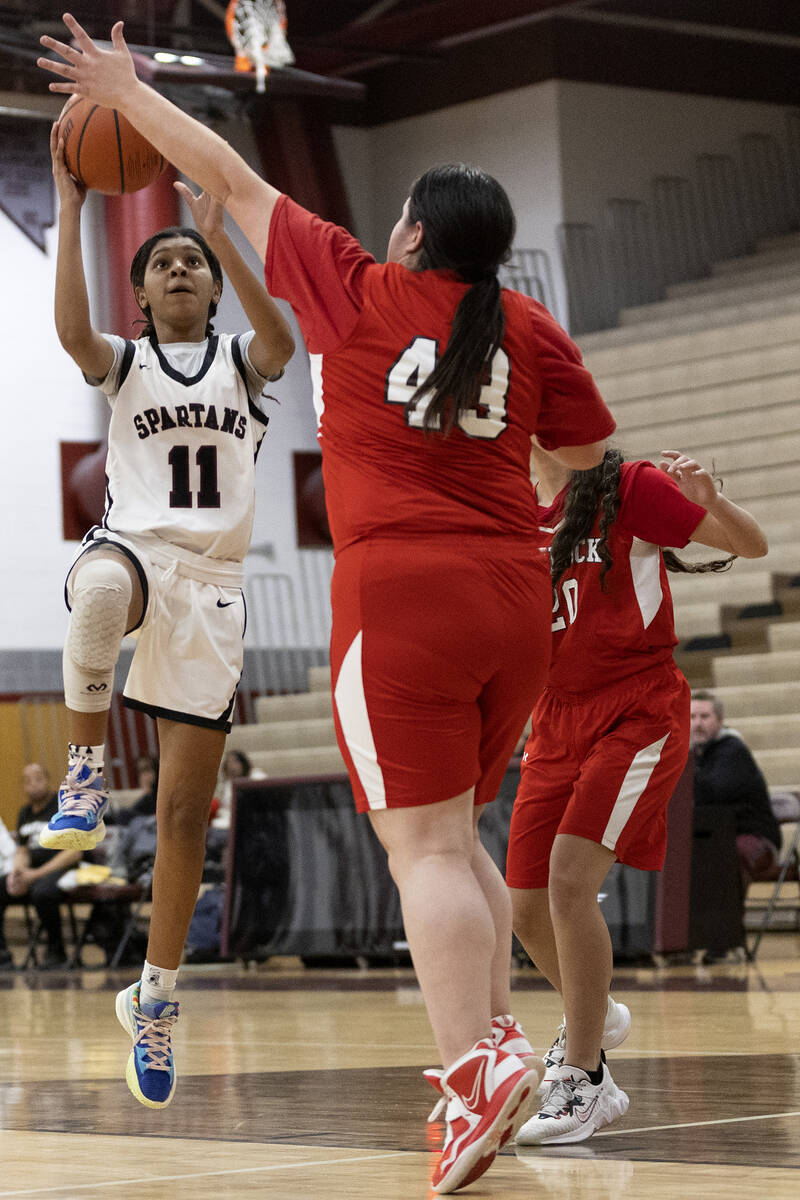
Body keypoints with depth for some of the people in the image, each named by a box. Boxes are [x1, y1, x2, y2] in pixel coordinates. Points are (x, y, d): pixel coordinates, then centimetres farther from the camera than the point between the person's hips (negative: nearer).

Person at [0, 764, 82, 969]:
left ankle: (56, 953, -20)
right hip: (30, 873, 7)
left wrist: (36, 875, -16)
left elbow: (74, 852, -11)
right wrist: (16, 872, -4)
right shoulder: (25, 813, 19)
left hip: (61, 870, -7)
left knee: (42, 892, -39)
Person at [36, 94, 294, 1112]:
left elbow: (281, 337, -14)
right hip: (132, 548, -1)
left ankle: (154, 995, 12)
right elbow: (70, 329, -13)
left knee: (187, 808, -1)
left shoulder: (243, 362, 12)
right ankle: (86, 769, -25)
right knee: (99, 589, -44)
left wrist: (219, 227, -22)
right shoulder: (122, 362, 11)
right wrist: (69, 206, -16)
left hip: (212, 585, 1)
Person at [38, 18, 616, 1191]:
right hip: (517, 597, 5)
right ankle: (498, 1030, 14)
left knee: (426, 842, -8)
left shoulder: (358, 294, 1)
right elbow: (592, 455, 17)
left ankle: (474, 1070, -21)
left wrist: (126, 91, 19)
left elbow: (234, 181, 10)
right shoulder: (530, 329, 8)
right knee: (455, 829, 19)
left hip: (401, 592, -5)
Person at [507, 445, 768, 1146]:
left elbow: (753, 545, -5)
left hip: (637, 714, -6)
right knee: (527, 905, 6)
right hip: (557, 722, 6)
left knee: (569, 878, -22)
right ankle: (593, 1015, 38)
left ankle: (580, 1081, -13)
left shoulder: (627, 489, -8)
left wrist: (708, 499, -25)